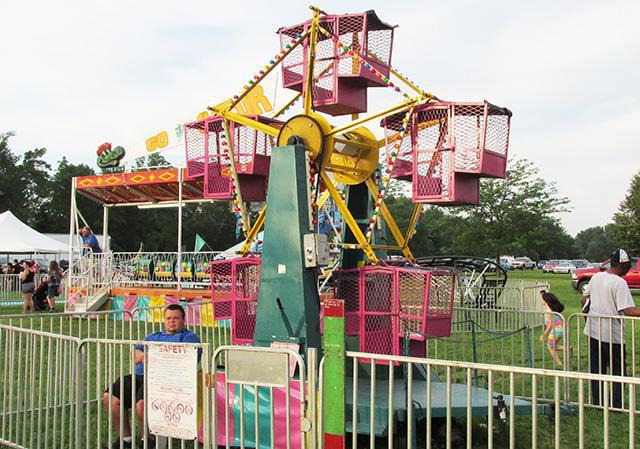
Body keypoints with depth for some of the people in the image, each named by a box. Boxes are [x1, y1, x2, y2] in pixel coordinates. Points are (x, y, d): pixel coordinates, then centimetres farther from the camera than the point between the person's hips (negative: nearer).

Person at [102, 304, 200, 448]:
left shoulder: (189, 337, 13)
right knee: (110, 397, -10)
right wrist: (143, 356, -3)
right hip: (139, 376, 7)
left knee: (142, 403, -33)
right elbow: (135, 352, 20)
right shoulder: (153, 336, 33)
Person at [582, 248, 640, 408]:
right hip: (611, 334, -7)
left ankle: (597, 403, 21)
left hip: (592, 330, 7)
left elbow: (584, 299, 15)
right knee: (618, 370, 7)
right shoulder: (619, 282, -17)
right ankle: (617, 405, 7)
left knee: (596, 369, 15)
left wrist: (587, 312, 30)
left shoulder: (596, 277, 5)